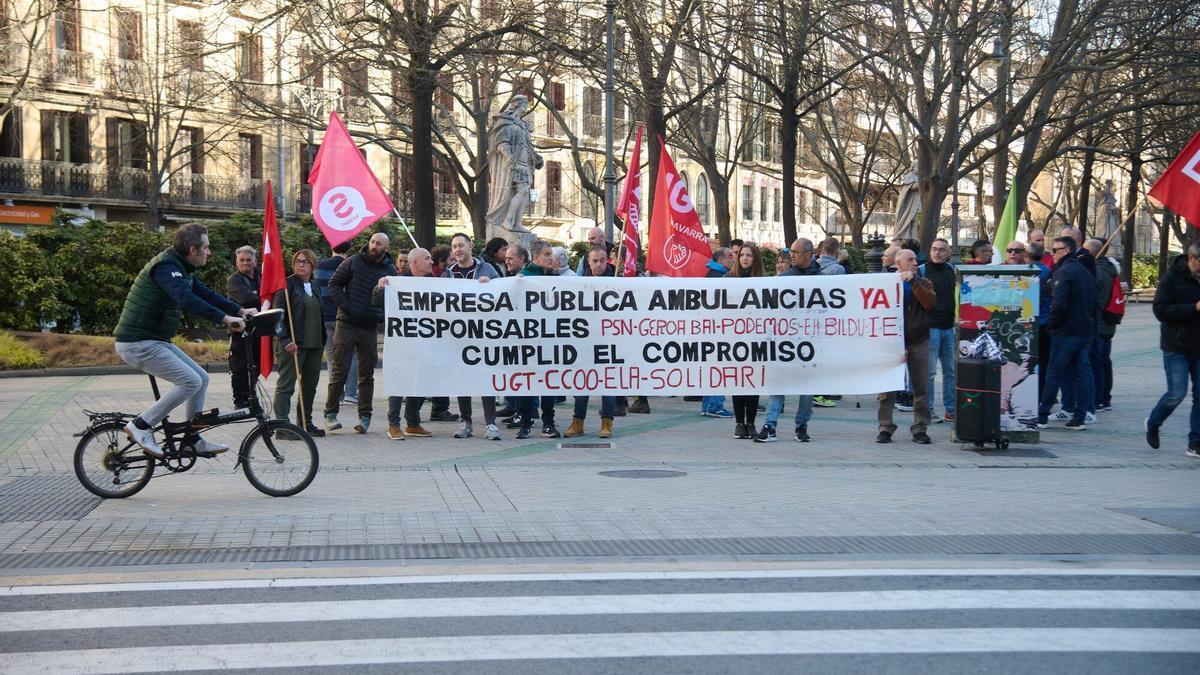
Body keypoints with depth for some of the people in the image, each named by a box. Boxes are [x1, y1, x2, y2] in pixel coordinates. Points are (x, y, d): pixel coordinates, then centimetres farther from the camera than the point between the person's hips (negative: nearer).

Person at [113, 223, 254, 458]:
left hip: (156, 341, 10)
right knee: (191, 382, -17)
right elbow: (187, 300, -34)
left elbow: (207, 294, 18)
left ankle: (192, 439, 14)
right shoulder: (166, 267, -19)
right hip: (138, 343, -10)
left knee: (202, 378, 8)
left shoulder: (182, 270, 14)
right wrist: (225, 318, -40)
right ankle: (141, 426, -9)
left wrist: (240, 310, 5)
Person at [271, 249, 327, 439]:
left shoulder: (315, 287, 16)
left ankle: (306, 423, 20)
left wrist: (323, 340, 16)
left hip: (314, 344, 7)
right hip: (293, 344, -7)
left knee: (310, 386, 11)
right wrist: (286, 340, -19)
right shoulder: (287, 284, -5)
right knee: (286, 385, -5)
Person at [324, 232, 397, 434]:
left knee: (367, 374, 6)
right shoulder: (353, 262, -1)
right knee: (340, 370, -1)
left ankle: (364, 416, 12)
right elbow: (334, 284, 1)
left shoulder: (390, 271, 5)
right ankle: (330, 413, 6)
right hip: (346, 324, -2)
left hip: (370, 327, 2)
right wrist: (345, 306, -10)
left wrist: (382, 315, -7)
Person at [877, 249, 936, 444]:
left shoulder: (923, 283, 9)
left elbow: (930, 303, -11)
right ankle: (885, 428, 4)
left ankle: (920, 429, 10)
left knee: (921, 388, 3)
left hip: (919, 342, 2)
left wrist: (913, 282, -14)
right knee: (887, 387, -2)